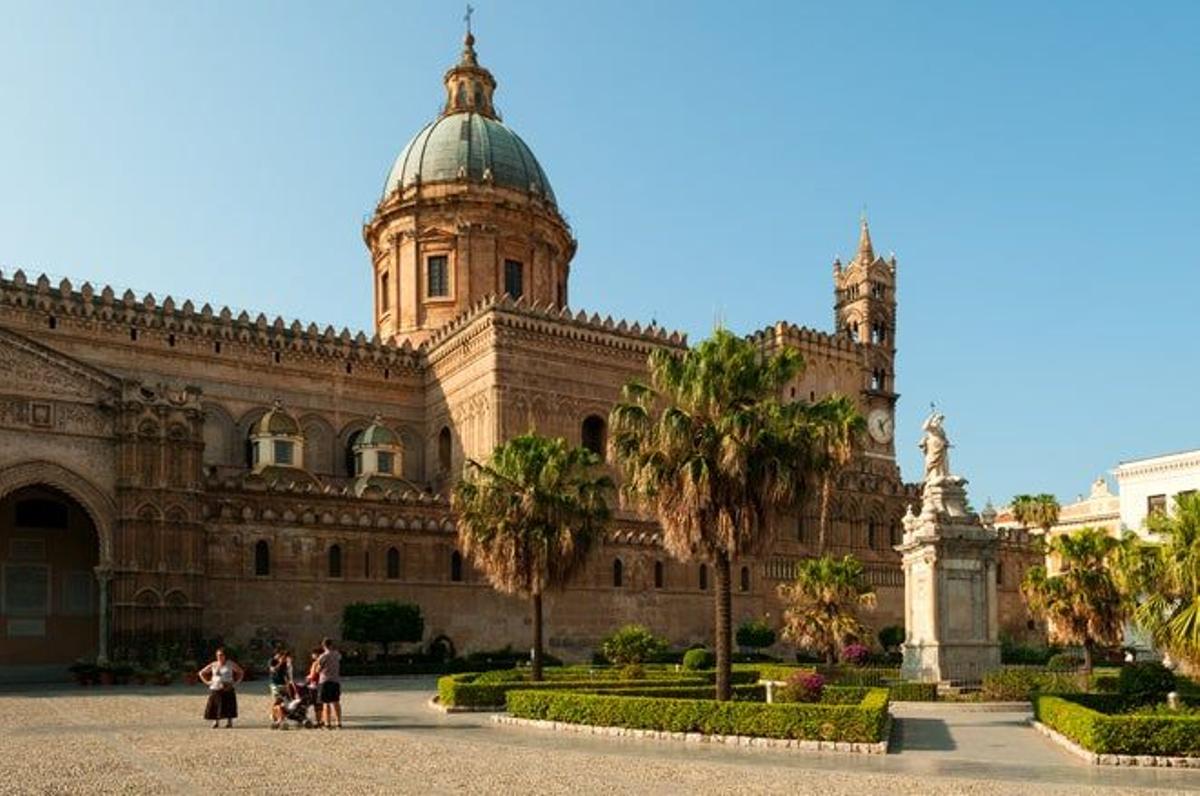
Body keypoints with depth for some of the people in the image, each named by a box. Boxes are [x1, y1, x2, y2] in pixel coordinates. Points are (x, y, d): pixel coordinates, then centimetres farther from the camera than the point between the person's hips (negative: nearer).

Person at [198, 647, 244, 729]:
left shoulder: (230, 664, 2)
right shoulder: (213, 665, 6)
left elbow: (241, 672, 10)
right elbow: (201, 673, 17)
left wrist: (236, 683, 1)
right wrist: (207, 682, 5)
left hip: (227, 689, -2)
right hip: (215, 689, 2)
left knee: (229, 706, -9)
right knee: (214, 706, -5)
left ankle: (229, 722, 0)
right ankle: (216, 722, 8)